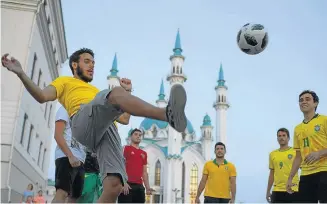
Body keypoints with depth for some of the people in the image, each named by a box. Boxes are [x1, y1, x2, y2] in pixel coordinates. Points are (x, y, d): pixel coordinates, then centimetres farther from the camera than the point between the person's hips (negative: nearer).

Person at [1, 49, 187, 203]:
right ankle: (168, 114, -57)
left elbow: (124, 119, 37)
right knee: (117, 93, -34)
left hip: (108, 129, 5)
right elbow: (42, 96, 10)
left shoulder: (96, 90, 46)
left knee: (114, 185, -19)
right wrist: (21, 74, -3)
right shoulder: (65, 81, 33)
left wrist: (128, 93, 29)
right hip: (83, 122, -5)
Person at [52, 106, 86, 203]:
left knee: (75, 196, 4)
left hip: (79, 160, 8)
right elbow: (58, 135, -8)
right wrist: (70, 156, -19)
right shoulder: (65, 110, 6)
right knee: (62, 192, -21)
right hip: (66, 157, -8)